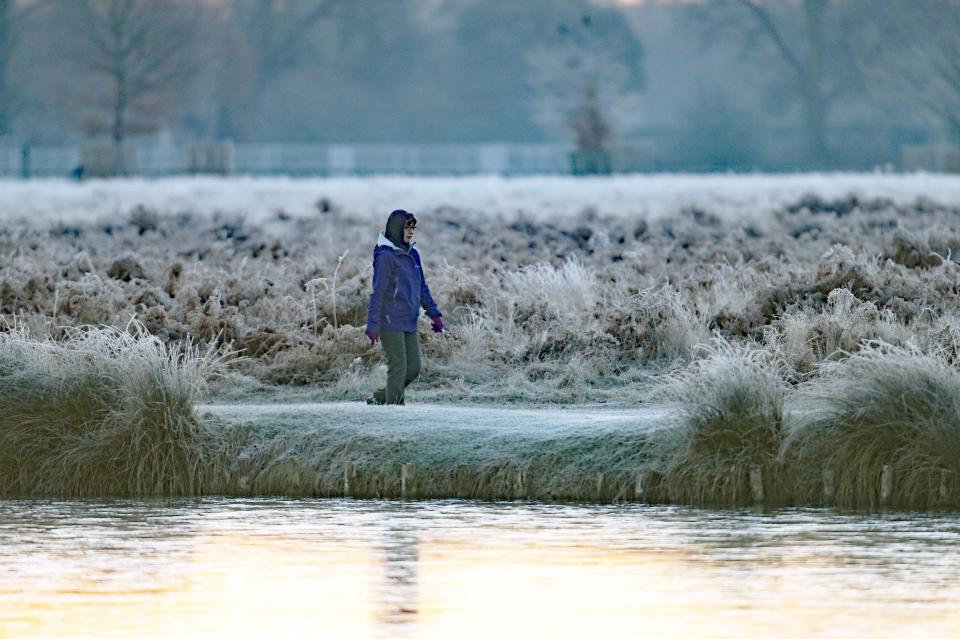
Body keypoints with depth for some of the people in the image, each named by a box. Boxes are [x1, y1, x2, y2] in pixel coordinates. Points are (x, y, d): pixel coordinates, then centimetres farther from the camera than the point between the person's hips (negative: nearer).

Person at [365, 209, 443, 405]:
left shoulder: (412, 254, 12)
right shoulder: (386, 255, -11)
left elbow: (422, 287, 20)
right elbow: (378, 292, -14)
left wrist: (434, 313, 15)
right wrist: (373, 324, -17)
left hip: (409, 322, 8)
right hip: (391, 322, -8)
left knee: (413, 368, 6)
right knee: (398, 368, -8)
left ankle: (380, 399, 20)